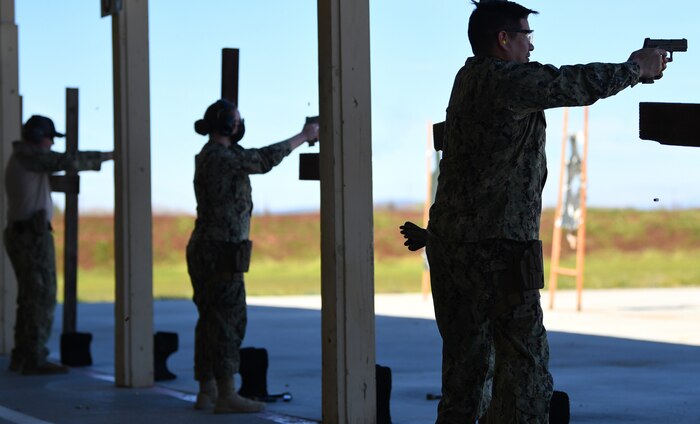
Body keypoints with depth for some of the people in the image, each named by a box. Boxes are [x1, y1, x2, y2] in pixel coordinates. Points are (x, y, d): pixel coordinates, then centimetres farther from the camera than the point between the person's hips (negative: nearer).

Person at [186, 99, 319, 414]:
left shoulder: (211, 156, 16)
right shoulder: (218, 156, -15)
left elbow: (256, 160, 17)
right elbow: (264, 159, -14)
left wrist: (301, 140, 12)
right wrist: (302, 137, -3)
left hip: (205, 251, 10)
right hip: (221, 253, -10)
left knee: (211, 321, 10)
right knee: (228, 321, -9)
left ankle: (206, 393, 13)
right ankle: (226, 396, -8)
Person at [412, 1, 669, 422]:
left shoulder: (471, 78, 15)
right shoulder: (505, 78, -13)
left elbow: (561, 86, 21)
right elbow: (579, 84, -13)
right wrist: (637, 68, 4)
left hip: (449, 245, 9)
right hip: (497, 249, -9)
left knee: (466, 364, 15)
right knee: (524, 370, -5)